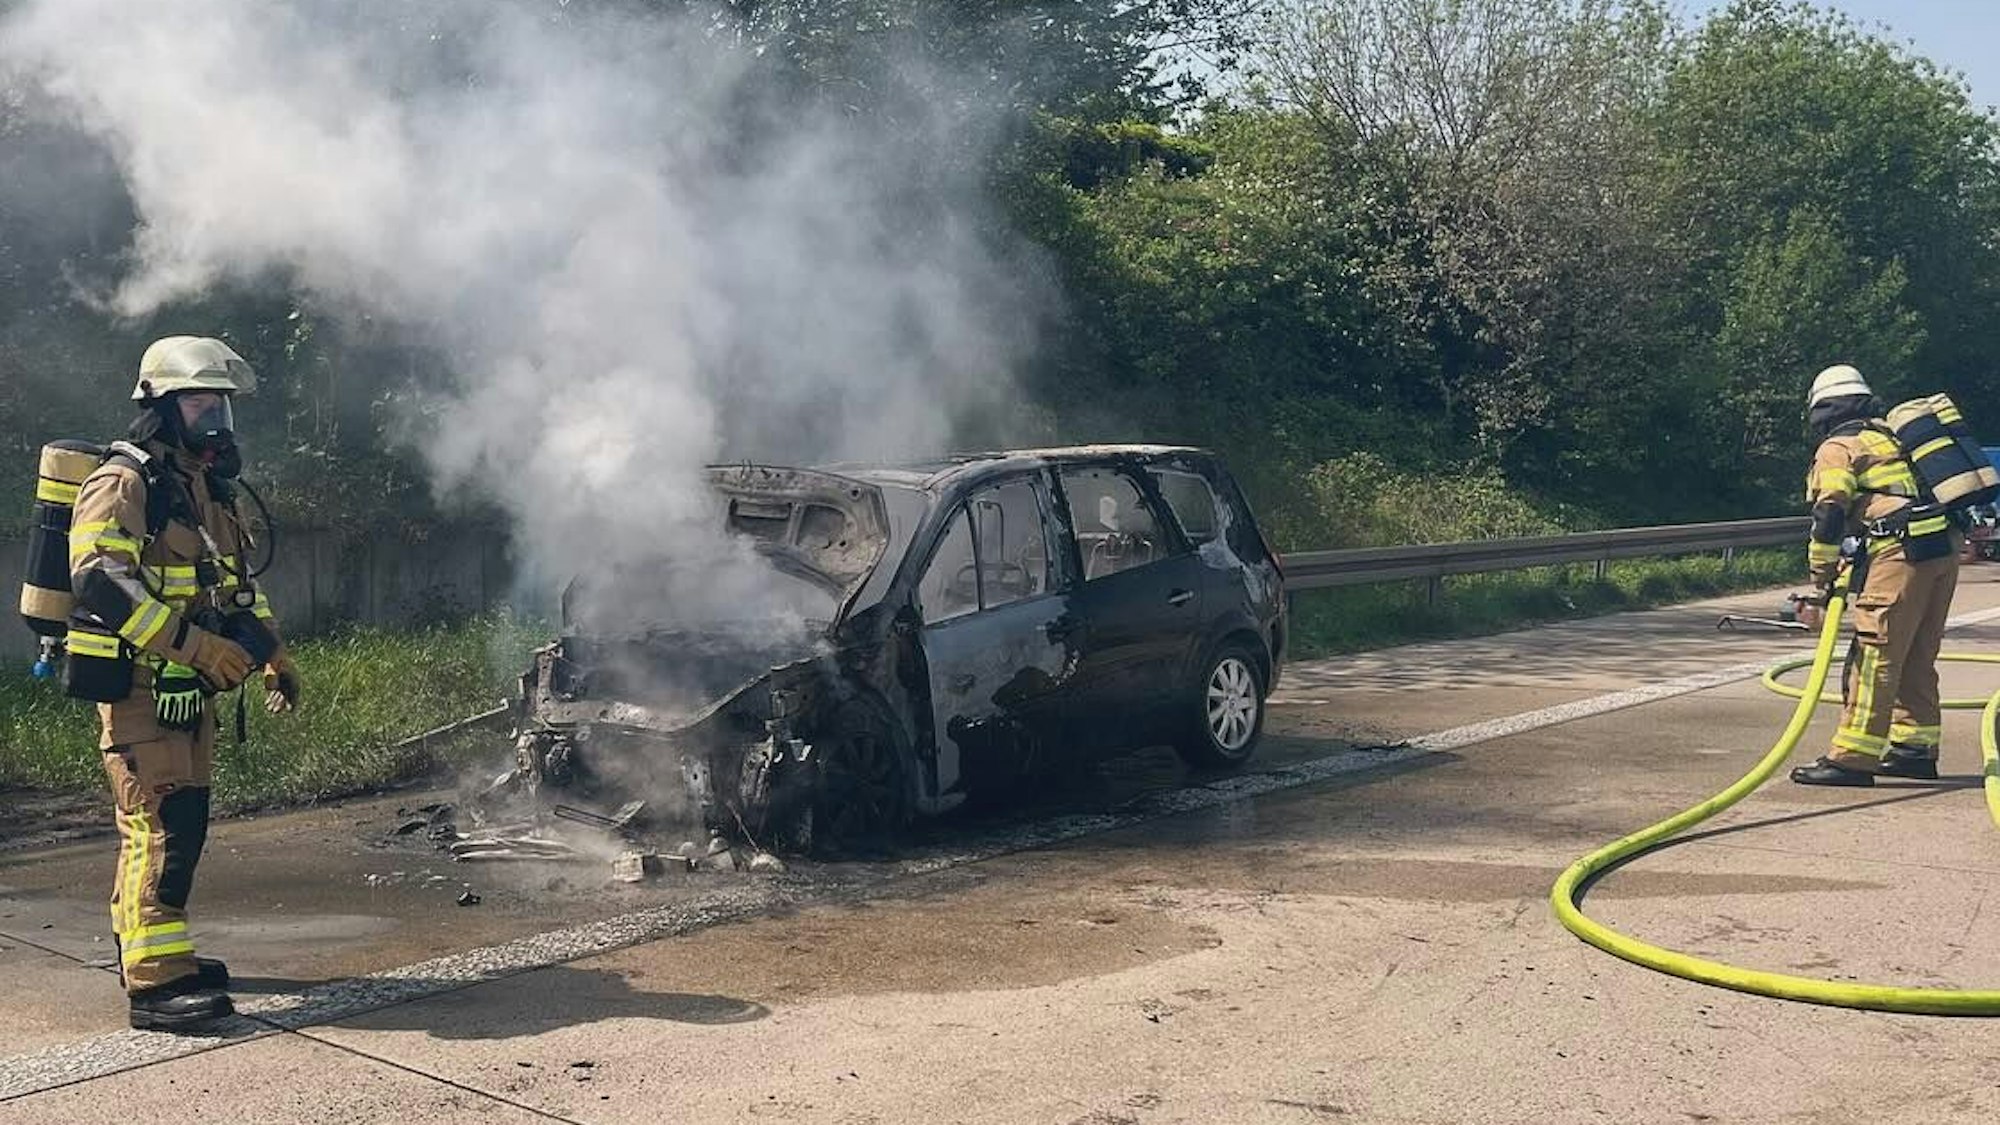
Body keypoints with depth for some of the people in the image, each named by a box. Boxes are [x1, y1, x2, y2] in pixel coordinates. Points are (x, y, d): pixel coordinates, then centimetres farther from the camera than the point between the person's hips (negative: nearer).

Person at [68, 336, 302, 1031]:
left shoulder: (208, 488, 19)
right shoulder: (125, 483, -12)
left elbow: (235, 582, 29)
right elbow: (99, 579, -25)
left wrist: (273, 652, 21)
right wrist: (193, 644, -29)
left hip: (188, 688, 9)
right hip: (137, 682, -9)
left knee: (183, 822, 13)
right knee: (159, 824, -13)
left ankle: (147, 948, 26)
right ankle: (156, 983, -13)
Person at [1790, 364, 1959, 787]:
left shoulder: (1837, 449, 5)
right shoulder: (1894, 435, 27)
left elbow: (1829, 519, -5)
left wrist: (1820, 589, -1)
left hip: (1902, 551, -8)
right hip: (1947, 548, 8)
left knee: (1875, 655, -9)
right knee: (1917, 657, 17)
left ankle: (1853, 757, -11)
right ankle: (1916, 748, 23)